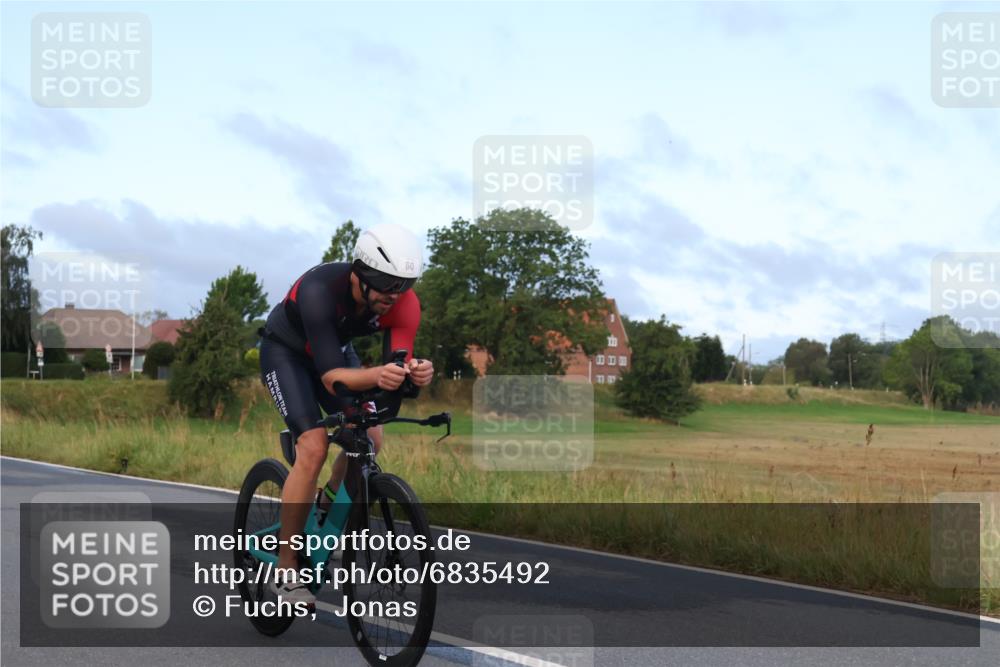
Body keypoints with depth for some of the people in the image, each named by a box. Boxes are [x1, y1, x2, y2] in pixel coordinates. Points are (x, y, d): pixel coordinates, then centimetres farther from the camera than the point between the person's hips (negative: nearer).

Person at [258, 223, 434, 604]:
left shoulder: (404, 302, -26)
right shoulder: (320, 289, -40)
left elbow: (396, 365, -31)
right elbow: (331, 376, -44)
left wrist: (415, 373, -54)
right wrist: (376, 376, -63)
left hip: (338, 348, 5)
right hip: (286, 351, -5)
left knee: (370, 439, -11)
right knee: (314, 446, -22)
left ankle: (330, 502, 21)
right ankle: (285, 569, -13)